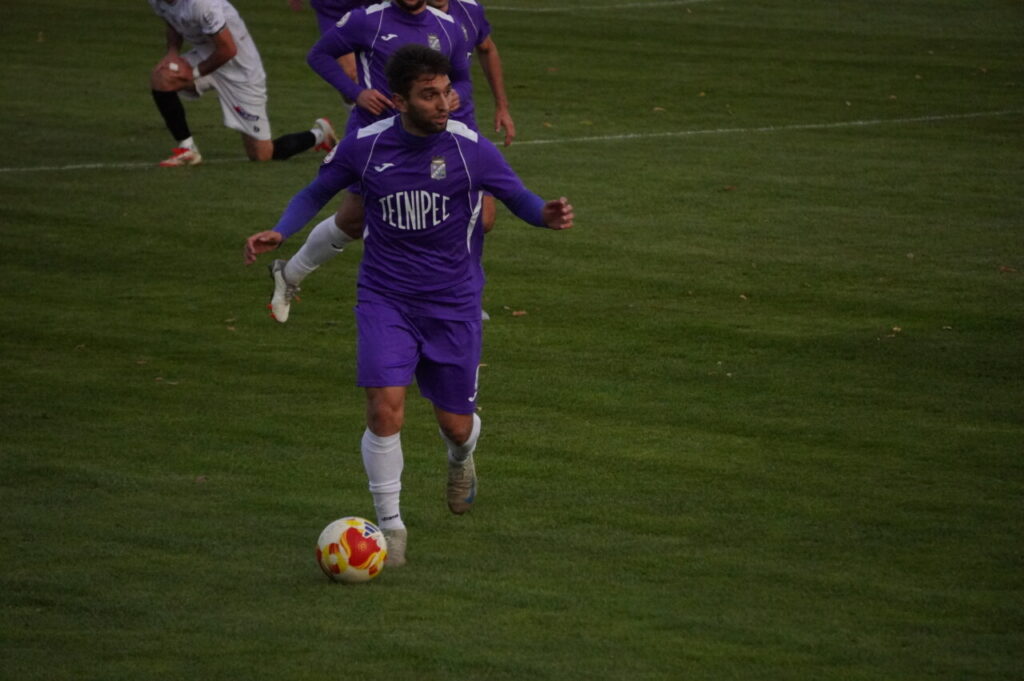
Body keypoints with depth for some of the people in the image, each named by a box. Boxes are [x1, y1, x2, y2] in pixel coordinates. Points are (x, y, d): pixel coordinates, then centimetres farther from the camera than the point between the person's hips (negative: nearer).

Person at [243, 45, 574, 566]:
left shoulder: (469, 149, -12)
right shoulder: (364, 146, -9)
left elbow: (518, 197, -2)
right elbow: (316, 193, 7)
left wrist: (546, 215, -25)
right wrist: (279, 233, -10)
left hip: (452, 304, 0)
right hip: (385, 301, 0)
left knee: (456, 424, 8)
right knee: (385, 408, -17)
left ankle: (461, 459, 48)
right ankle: (390, 524, 0)